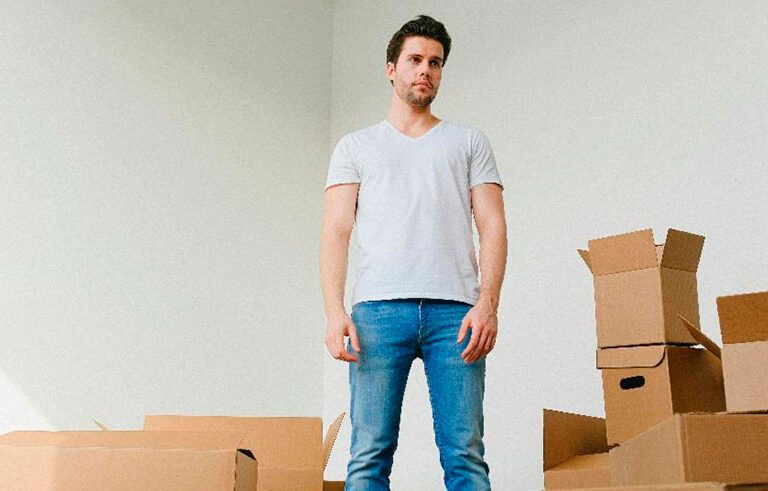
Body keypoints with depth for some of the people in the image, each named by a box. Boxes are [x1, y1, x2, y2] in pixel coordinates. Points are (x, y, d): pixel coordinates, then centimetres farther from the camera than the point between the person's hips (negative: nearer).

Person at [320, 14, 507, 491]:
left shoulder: (469, 142, 20)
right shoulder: (356, 147, 20)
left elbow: (493, 226, 9)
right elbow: (336, 231, 10)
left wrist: (487, 304, -7)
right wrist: (335, 311, -5)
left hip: (454, 310, 0)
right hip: (378, 308, 0)